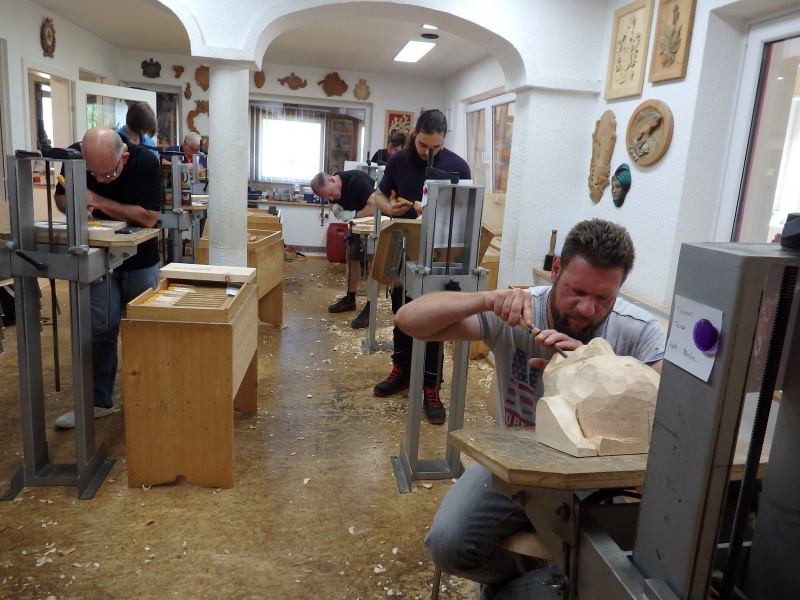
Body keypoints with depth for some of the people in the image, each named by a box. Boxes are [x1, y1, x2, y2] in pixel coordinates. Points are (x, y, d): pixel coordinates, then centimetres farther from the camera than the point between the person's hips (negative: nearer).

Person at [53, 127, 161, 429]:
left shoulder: (146, 162, -23)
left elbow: (149, 217, -26)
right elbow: (60, 197, 0)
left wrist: (98, 201, -29)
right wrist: (73, 204, -23)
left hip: (140, 259, -2)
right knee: (100, 329, 1)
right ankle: (98, 401, 14)